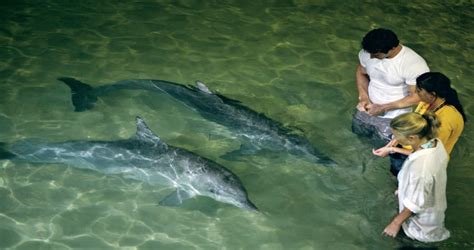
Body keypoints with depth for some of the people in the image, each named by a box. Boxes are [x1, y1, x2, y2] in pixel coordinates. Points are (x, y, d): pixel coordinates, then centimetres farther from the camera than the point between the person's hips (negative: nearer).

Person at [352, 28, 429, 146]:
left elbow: (417, 97, -24)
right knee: (357, 132, 26)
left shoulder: (414, 64, -33)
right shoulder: (367, 52, -16)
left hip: (392, 118, -5)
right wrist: (364, 97, -12)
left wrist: (383, 108, -25)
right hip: (367, 109, 5)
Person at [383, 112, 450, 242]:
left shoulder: (420, 168, -43)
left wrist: (396, 222, -11)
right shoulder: (435, 142, -19)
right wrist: (405, 189, 16)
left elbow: (415, 203, -27)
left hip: (422, 221, -7)